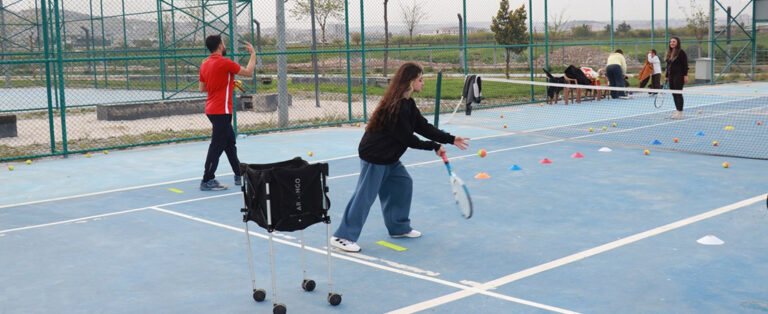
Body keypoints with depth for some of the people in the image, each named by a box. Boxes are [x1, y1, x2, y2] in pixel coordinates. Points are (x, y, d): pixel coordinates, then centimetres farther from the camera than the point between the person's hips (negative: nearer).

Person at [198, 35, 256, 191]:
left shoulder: (205, 64, 8)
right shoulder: (224, 63, -15)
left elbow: (202, 88, 14)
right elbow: (249, 72, -9)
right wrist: (253, 54, 4)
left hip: (212, 109, 9)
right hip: (221, 111, -9)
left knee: (230, 143, 16)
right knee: (217, 146, -5)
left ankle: (239, 175, 23)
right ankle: (207, 181, -2)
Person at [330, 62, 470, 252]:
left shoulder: (408, 103, 7)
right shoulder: (397, 106, -25)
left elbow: (424, 127, 10)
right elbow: (408, 139, -21)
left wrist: (451, 139, 6)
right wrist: (434, 146, -11)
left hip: (389, 157, 10)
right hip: (374, 157, -10)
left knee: (403, 184, 14)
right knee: (365, 196, -7)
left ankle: (399, 228, 26)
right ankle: (343, 237, -1)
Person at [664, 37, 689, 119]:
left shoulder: (681, 52, -9)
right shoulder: (669, 53, 14)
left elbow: (685, 65, -12)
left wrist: (685, 75, -17)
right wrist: (666, 76, 18)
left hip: (679, 76, -8)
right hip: (671, 76, 8)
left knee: (678, 94, -7)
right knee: (674, 94, 9)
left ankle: (680, 112, -4)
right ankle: (677, 111, 15)